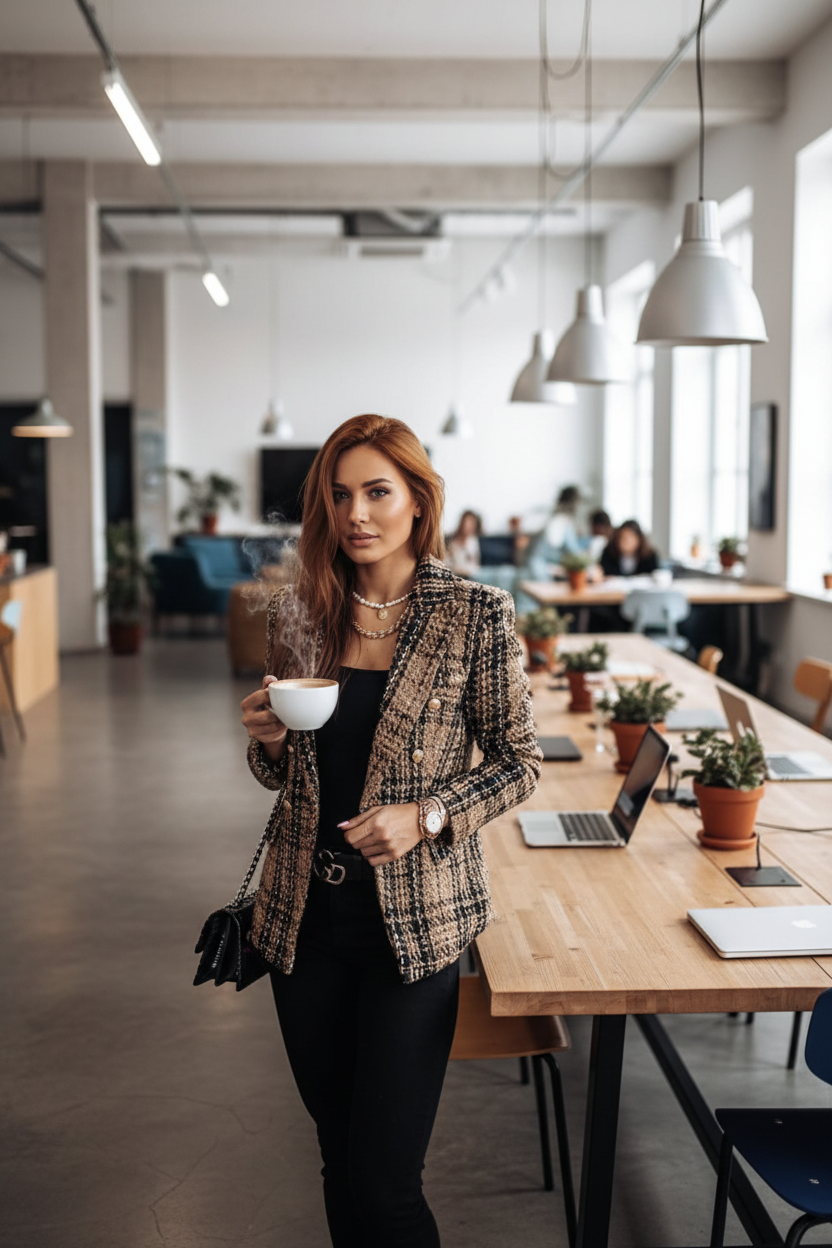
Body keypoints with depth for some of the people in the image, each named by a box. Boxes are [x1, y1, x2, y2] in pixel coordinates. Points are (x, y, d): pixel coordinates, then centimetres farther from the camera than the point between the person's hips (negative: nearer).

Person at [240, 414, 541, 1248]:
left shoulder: (477, 616, -9)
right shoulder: (294, 613, 2)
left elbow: (519, 763, -3)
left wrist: (424, 816, -18)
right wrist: (269, 741, -10)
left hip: (413, 923, -4)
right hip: (303, 919, 4)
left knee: (383, 1179, -1)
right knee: (338, 1154, 18)